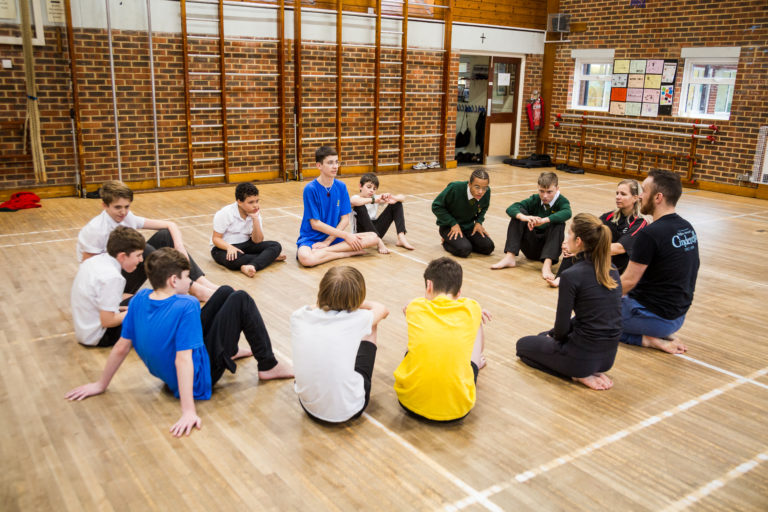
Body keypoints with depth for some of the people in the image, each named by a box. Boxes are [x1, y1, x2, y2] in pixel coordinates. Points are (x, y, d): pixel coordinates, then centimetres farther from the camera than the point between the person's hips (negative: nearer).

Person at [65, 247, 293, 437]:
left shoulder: (140, 299, -10)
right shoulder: (186, 306, -31)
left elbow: (121, 347, -3)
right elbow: (183, 360, -34)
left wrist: (101, 384, 9)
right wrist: (188, 412, -35)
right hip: (199, 378, -8)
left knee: (225, 292, 15)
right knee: (241, 300, -6)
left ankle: (231, 351, 39)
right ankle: (268, 367, 4)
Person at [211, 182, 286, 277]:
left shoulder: (256, 214, -1)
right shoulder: (224, 214, -14)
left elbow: (257, 241, -8)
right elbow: (216, 238, -13)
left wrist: (255, 219, -19)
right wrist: (229, 247, -34)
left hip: (245, 245, 5)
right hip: (223, 247, -4)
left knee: (276, 246, -17)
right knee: (233, 259, -41)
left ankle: (251, 266, -40)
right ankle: (270, 256, -21)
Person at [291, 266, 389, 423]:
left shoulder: (298, 317, -12)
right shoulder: (357, 319, -18)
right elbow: (382, 310, 8)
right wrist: (354, 302, 20)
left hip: (309, 407, 3)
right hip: (348, 411, -3)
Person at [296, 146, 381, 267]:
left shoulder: (341, 187, 2)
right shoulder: (310, 189, -12)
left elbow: (345, 219, 1)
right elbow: (315, 224, -14)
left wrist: (328, 241, -13)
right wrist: (345, 235, -14)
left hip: (335, 237, 5)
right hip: (311, 238, -5)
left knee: (374, 238, -15)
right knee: (305, 258, -40)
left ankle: (324, 251, -19)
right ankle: (348, 253, -17)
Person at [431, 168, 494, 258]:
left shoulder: (486, 192, -15)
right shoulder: (455, 188, -29)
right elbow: (436, 206, -16)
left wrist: (479, 222, -7)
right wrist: (453, 223, -21)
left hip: (469, 226, 5)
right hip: (449, 226, -5)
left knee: (488, 247, -13)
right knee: (464, 250, -28)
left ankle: (465, 240, 13)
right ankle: (446, 242, 4)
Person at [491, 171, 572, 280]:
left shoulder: (561, 201, -7)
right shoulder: (535, 200, -1)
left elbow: (567, 213, -33)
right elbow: (511, 208, -17)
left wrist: (544, 220, -46)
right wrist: (523, 217, -39)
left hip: (549, 245, -2)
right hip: (531, 247, 2)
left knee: (559, 224, -29)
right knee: (518, 215, -16)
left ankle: (547, 264, -43)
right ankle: (510, 257, -26)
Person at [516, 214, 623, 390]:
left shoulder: (572, 275, -21)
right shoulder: (611, 270, 2)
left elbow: (562, 327, -16)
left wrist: (555, 336, 8)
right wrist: (553, 334, 15)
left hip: (583, 356, -7)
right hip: (609, 355, 7)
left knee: (523, 345, 20)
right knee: (544, 336, 32)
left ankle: (580, 374, 1)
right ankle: (594, 370, 11)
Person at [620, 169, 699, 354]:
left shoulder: (650, 234, -24)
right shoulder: (687, 227, 3)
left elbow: (629, 281, -17)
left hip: (654, 316, -8)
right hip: (678, 316, 8)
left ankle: (647, 339, -2)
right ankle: (664, 334, 10)